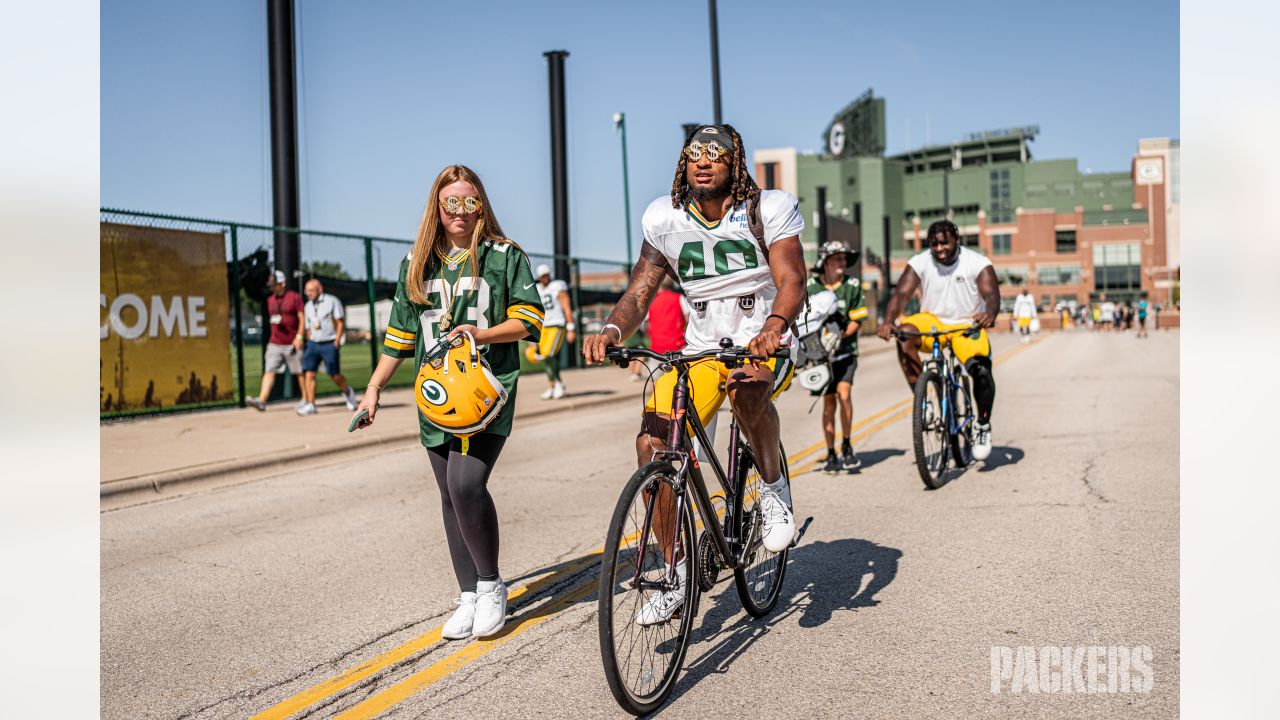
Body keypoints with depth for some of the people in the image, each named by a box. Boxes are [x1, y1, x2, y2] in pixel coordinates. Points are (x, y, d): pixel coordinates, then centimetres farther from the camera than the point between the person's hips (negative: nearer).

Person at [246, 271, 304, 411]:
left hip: (292, 343, -5)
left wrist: (299, 336, -14)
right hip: (274, 344, 5)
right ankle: (261, 401, -14)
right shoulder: (270, 300, 14)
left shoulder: (295, 297, -3)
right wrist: (272, 319, 4)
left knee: (299, 373, 2)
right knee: (269, 371, -6)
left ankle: (306, 400, 12)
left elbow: (302, 319, -6)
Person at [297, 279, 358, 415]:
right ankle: (310, 404, -12)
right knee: (309, 372, -11)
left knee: (335, 375, -2)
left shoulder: (332, 301, -1)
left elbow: (340, 322, -4)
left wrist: (337, 341, -13)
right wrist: (310, 344, 8)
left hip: (330, 344, -4)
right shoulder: (307, 306, 14)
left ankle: (347, 392, 27)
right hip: (313, 344, 4)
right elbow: (308, 328, 19)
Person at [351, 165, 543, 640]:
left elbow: (528, 319, 0)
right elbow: (400, 333, 17)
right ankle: (468, 597, 17)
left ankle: (491, 585, 0)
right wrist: (374, 389, 14)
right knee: (451, 495, 6)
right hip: (436, 393, 5)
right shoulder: (417, 263, 14)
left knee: (466, 482, -20)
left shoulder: (505, 255, 3)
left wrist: (482, 334, -16)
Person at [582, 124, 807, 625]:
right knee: (652, 443, -15)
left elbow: (792, 280, -18)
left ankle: (774, 486, -8)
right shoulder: (664, 219, 0)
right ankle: (675, 574, 2)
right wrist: (611, 331, -23)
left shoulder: (770, 209, -7)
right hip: (700, 348, 3)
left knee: (746, 389, -39)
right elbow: (639, 291, -1)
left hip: (766, 344, -3)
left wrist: (773, 327, -40)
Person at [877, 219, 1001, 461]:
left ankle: (983, 426, -1)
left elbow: (991, 294, -22)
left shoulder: (978, 263, -9)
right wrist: (887, 321, -38)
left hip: (967, 327, -1)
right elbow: (901, 293, -18)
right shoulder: (920, 263, -7)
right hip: (932, 322, 1)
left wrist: (989, 314, -47)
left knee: (981, 370, -26)